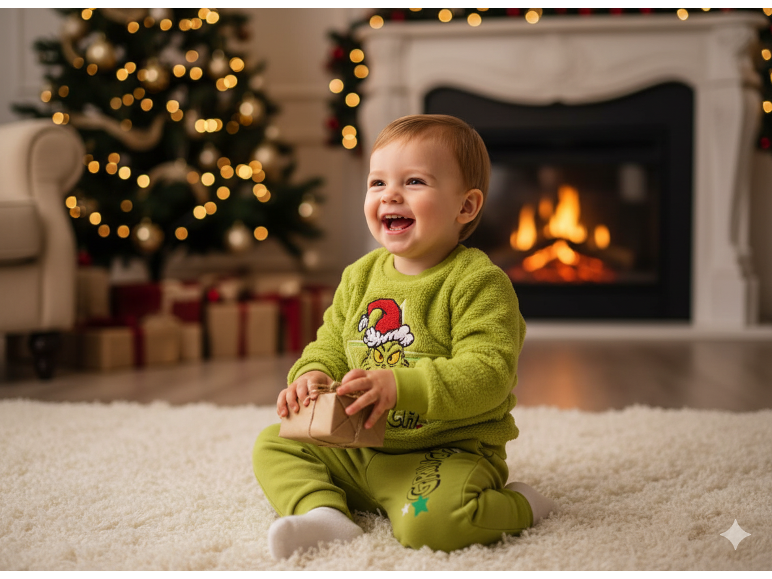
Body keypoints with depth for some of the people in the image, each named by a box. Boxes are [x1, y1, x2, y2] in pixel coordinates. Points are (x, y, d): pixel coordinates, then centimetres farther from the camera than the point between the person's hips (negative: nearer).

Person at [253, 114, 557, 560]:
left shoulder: (479, 281, -14)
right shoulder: (360, 277, 8)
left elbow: (488, 373, -23)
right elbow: (330, 346, 17)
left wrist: (402, 386, -33)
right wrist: (311, 376, -7)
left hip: (449, 451, -7)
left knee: (429, 521, -34)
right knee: (273, 445, 5)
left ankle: (518, 505, -5)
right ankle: (325, 514, -17)